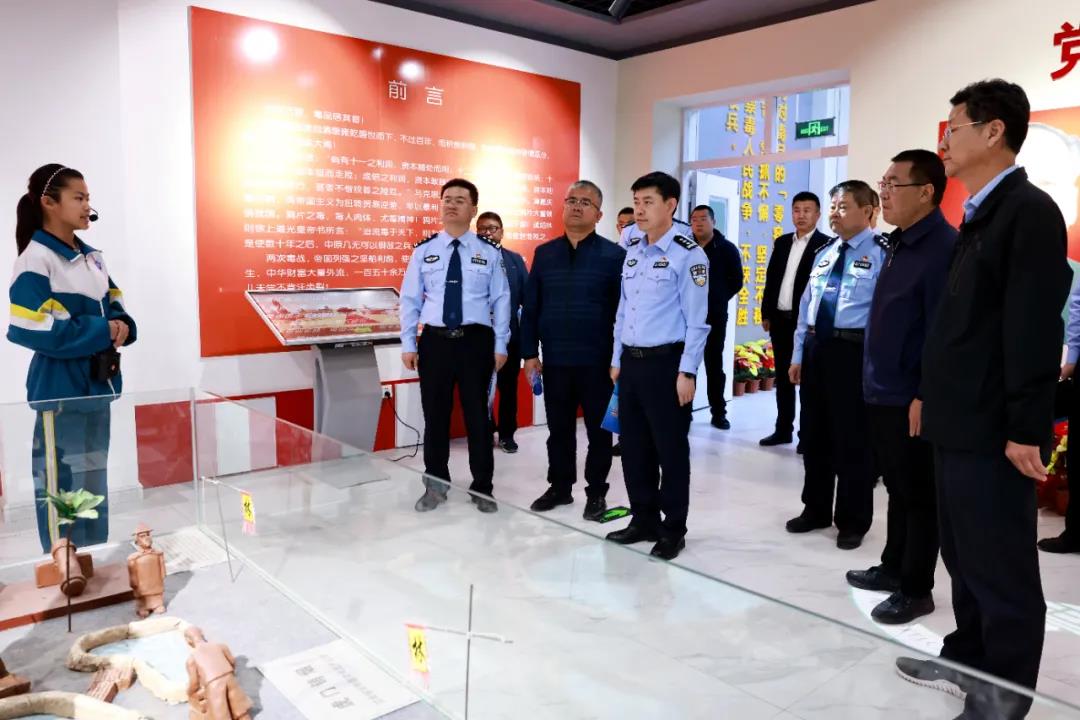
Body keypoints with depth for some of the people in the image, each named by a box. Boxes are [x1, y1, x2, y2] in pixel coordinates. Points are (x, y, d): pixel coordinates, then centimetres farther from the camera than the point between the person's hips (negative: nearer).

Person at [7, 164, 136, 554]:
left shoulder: (92, 257, 10)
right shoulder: (35, 260, -15)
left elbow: (113, 304, 17)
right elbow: (30, 329, -22)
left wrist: (121, 326, -6)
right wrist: (102, 331, -18)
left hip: (98, 385, 8)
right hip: (61, 390, -8)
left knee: (95, 482, 18)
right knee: (63, 486, 2)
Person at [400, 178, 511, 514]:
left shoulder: (489, 252, 2)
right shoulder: (424, 250, 5)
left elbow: (500, 300, 2)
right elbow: (410, 299, 6)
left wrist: (500, 345, -2)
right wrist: (408, 344, 0)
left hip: (476, 340, -1)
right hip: (435, 340, 1)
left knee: (477, 414, 7)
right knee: (435, 415, 9)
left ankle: (482, 487, 21)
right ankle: (435, 485, 25)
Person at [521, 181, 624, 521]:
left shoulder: (614, 255, -3)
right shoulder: (544, 254, 7)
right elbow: (530, 308, 8)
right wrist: (530, 353, 3)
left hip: (597, 361, -3)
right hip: (554, 360, 3)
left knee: (599, 430, 8)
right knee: (559, 428, 14)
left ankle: (596, 492, 23)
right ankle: (560, 487, 29)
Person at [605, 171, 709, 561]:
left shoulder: (688, 253, -10)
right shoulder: (632, 252, 13)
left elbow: (697, 319, -12)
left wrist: (686, 372, -15)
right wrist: (617, 360, 15)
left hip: (666, 362, -7)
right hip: (631, 361, 7)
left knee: (670, 448, 4)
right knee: (634, 446, 13)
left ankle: (673, 529, 19)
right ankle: (644, 520, 28)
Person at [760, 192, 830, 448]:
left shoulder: (826, 244, -7)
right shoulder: (782, 242, 12)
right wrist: (766, 313, 10)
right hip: (780, 319, 6)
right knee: (783, 377, 12)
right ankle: (783, 429, 22)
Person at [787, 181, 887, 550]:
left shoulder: (881, 254, -8)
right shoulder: (824, 255, 15)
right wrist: (798, 354, 13)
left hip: (853, 352, -7)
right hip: (816, 349, 7)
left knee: (852, 440, 3)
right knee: (814, 435, 15)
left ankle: (853, 522, 19)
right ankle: (815, 510, 31)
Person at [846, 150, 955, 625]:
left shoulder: (943, 247, -16)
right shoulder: (899, 244, 13)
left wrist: (926, 396, -21)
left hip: (910, 398, -9)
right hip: (881, 392, 9)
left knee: (918, 495, 6)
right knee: (897, 489, 20)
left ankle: (916, 589, 20)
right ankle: (893, 568, 34)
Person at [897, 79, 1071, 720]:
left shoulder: (1029, 210, -13)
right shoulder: (980, 214, 15)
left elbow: (1036, 327, -19)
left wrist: (1026, 427, -21)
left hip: (993, 427, -9)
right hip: (960, 420, 10)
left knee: (1001, 567, 4)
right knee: (964, 555, 20)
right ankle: (969, 660, 36)